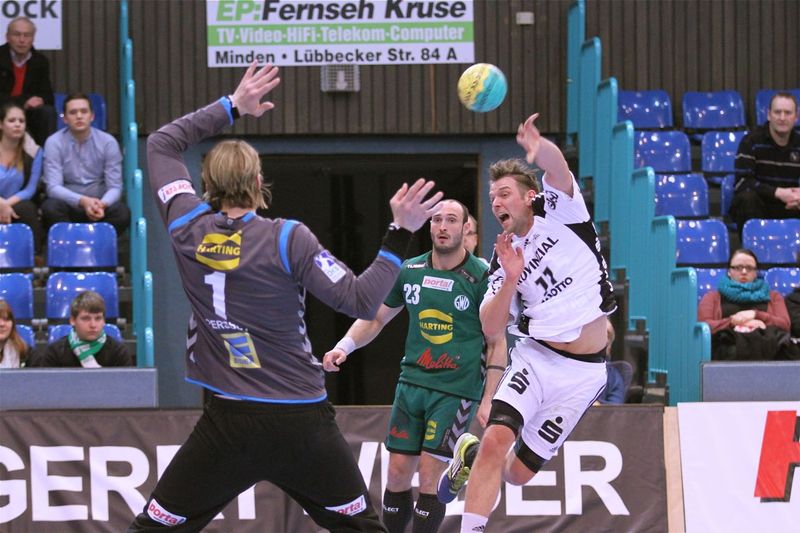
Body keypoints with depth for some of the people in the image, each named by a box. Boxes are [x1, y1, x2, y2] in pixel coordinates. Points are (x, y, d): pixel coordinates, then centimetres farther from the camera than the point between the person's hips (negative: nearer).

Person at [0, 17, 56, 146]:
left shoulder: (40, 61, 5)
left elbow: (48, 96, 6)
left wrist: (40, 100, -19)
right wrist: (24, 101, -24)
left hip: (28, 112, 4)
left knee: (48, 112, -23)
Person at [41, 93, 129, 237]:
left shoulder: (108, 142, -2)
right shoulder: (54, 143, -6)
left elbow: (114, 187, -4)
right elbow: (53, 187, -14)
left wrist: (102, 205, -29)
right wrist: (82, 201, -32)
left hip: (100, 204, 1)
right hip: (68, 205, -1)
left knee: (122, 213, -31)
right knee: (50, 208, -35)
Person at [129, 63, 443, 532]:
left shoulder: (190, 229, -2)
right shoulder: (287, 238, -10)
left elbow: (161, 144, 15)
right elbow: (361, 301, -11)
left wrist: (231, 107, 19)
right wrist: (400, 235, -8)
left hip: (230, 423, 1)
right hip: (303, 423, -1)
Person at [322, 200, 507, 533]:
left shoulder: (481, 277, -7)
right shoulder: (409, 271, 6)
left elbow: (497, 343, -4)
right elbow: (375, 318, 20)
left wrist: (488, 401, -10)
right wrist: (344, 346, 2)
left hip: (456, 389, -5)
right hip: (412, 381, 5)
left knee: (429, 475, -10)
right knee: (397, 472, 2)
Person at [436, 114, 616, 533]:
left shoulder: (558, 211, -1)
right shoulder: (504, 260, 7)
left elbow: (557, 167, -24)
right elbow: (490, 329, 0)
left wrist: (539, 148, -48)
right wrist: (510, 279, -16)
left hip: (583, 372, -2)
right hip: (535, 358, 2)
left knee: (518, 472, 2)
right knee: (497, 440, -25)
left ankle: (472, 458, 35)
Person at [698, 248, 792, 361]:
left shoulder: (773, 296, 30)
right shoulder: (712, 297, 27)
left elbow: (785, 325, 13)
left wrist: (756, 315, -2)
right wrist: (734, 322, -4)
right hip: (728, 345, -1)